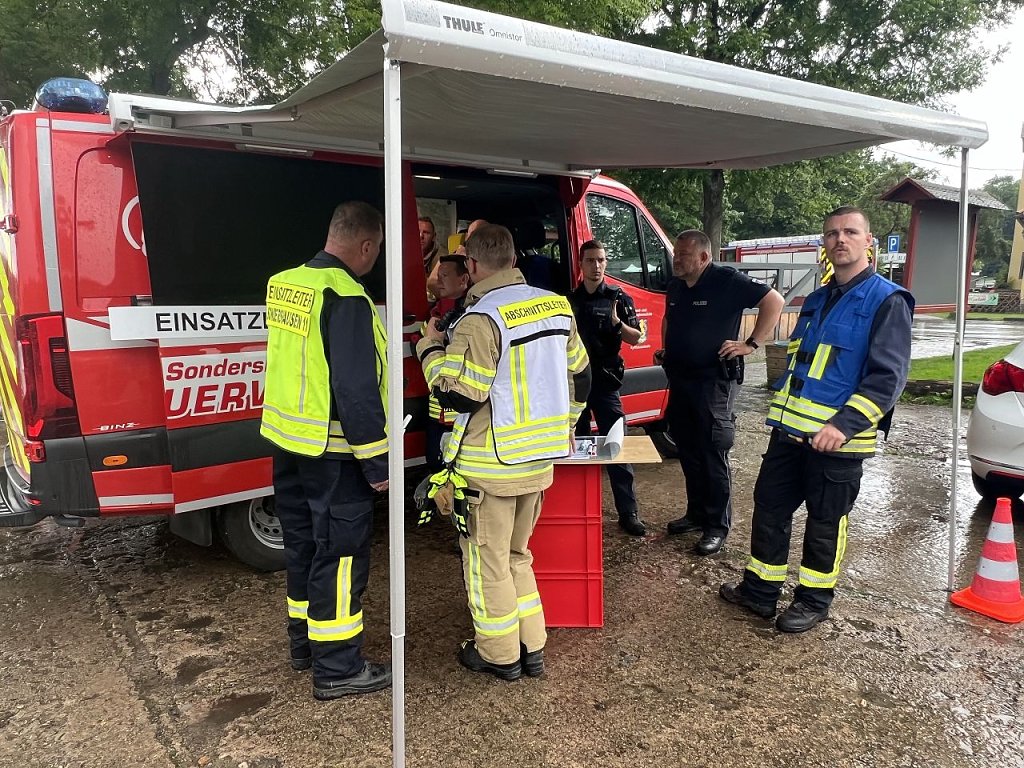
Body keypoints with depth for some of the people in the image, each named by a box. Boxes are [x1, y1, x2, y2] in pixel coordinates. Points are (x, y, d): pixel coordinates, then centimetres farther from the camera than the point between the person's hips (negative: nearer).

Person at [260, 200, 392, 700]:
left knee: (304, 544, 20)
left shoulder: (283, 284, 8)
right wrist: (377, 462, -17)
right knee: (340, 554, 3)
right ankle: (337, 668, 14)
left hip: (285, 441, 9)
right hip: (332, 452, -9)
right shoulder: (346, 298, -20)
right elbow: (357, 389, -23)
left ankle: (304, 643, 36)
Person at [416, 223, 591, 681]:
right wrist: (558, 428, 25)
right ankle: (532, 648, 29)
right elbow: (579, 377, 12)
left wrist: (431, 349, -4)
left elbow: (459, 395, -19)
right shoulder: (556, 308, 5)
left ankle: (499, 654, 24)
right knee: (517, 554, 22)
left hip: (488, 466, -7)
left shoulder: (481, 320, -19)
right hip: (538, 459, 7)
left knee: (487, 559, 10)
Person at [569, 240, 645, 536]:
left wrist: (618, 323, -20)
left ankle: (628, 512, -1)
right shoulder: (570, 300, 9)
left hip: (606, 381, -3)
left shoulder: (618, 298, 1)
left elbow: (635, 338, -1)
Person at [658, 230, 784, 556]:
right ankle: (696, 513, 28)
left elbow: (774, 301, -14)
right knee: (688, 450, 14)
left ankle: (717, 525, 8)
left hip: (713, 380, -7)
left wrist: (751, 344, -17)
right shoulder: (675, 287, 10)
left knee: (713, 454, -2)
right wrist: (665, 349, 15)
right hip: (680, 378, 7)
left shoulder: (727, 281, -12)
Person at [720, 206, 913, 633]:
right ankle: (760, 590, 28)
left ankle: (814, 600, 27)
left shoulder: (887, 301, -9)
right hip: (790, 432, 7)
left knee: (825, 524, 8)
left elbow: (888, 375, -17)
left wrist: (845, 424, -28)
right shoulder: (816, 300, 14)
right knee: (769, 507, 12)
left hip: (838, 439, -7)